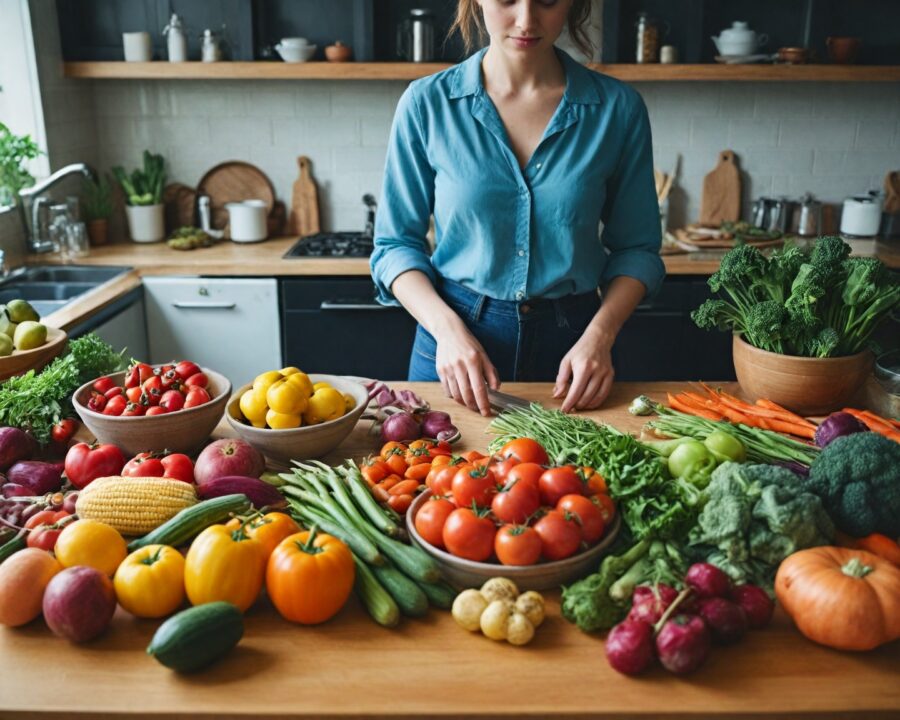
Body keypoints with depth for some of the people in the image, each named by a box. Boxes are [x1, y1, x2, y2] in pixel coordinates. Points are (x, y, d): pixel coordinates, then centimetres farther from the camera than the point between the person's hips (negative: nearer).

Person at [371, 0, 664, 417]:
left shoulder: (618, 108, -4)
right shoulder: (426, 104, -6)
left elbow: (635, 249, 2)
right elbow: (396, 245, -2)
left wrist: (599, 335, -14)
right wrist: (448, 329, -18)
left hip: (569, 347, 1)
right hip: (453, 337, 0)